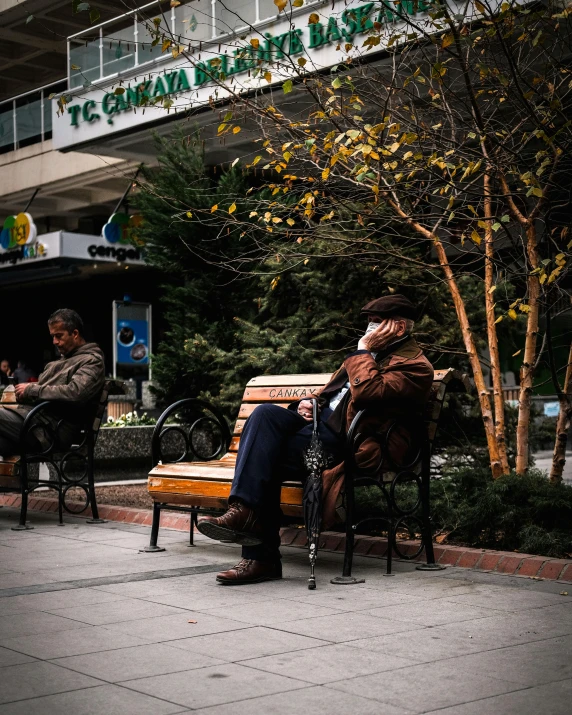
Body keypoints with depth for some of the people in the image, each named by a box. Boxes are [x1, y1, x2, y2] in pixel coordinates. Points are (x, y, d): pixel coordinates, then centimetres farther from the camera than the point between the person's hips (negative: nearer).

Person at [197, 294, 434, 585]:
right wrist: (310, 403, 11)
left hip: (344, 443, -8)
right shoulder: (373, 354, 26)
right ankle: (245, 512, -29)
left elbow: (365, 393, -23)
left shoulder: (415, 366, -5)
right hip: (320, 422, 9)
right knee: (266, 413, -21)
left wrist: (363, 351, -9)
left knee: (263, 459, -22)